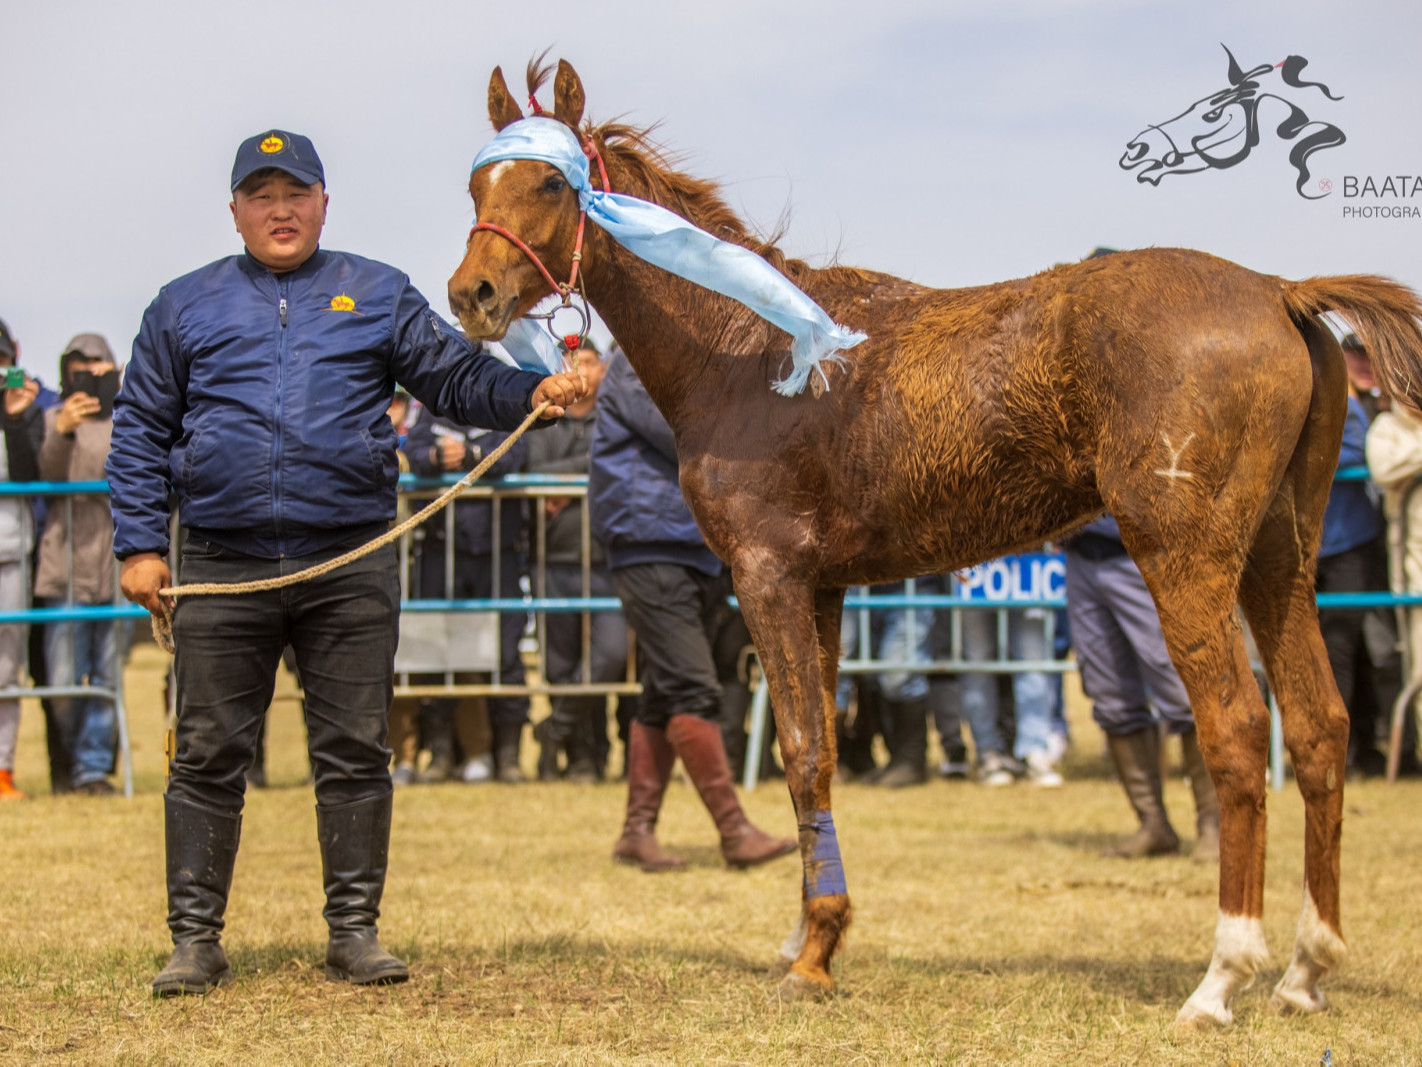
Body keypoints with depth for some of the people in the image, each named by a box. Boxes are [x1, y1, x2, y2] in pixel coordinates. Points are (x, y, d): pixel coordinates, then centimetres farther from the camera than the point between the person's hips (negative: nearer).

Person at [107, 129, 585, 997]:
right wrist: (140, 544, 2)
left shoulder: (380, 296, 11)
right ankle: (196, 939, 9)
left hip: (351, 565, 0)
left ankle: (355, 932, 12)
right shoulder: (186, 306, 11)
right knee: (209, 754, 2)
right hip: (224, 567, 0)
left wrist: (536, 393, -13)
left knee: (355, 752, 3)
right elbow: (142, 433, 11)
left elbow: (459, 379, 6)